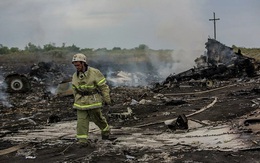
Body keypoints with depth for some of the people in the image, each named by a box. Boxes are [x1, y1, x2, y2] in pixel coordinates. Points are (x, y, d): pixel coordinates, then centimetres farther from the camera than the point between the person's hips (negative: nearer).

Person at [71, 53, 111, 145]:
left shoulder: (94, 73, -12)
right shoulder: (75, 76, 4)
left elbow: (103, 86, -8)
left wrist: (107, 99, -6)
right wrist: (76, 101, 19)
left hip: (93, 101, -4)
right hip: (81, 102, 4)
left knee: (97, 118, 9)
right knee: (81, 121, -4)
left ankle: (106, 130, 37)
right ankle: (82, 140, -1)